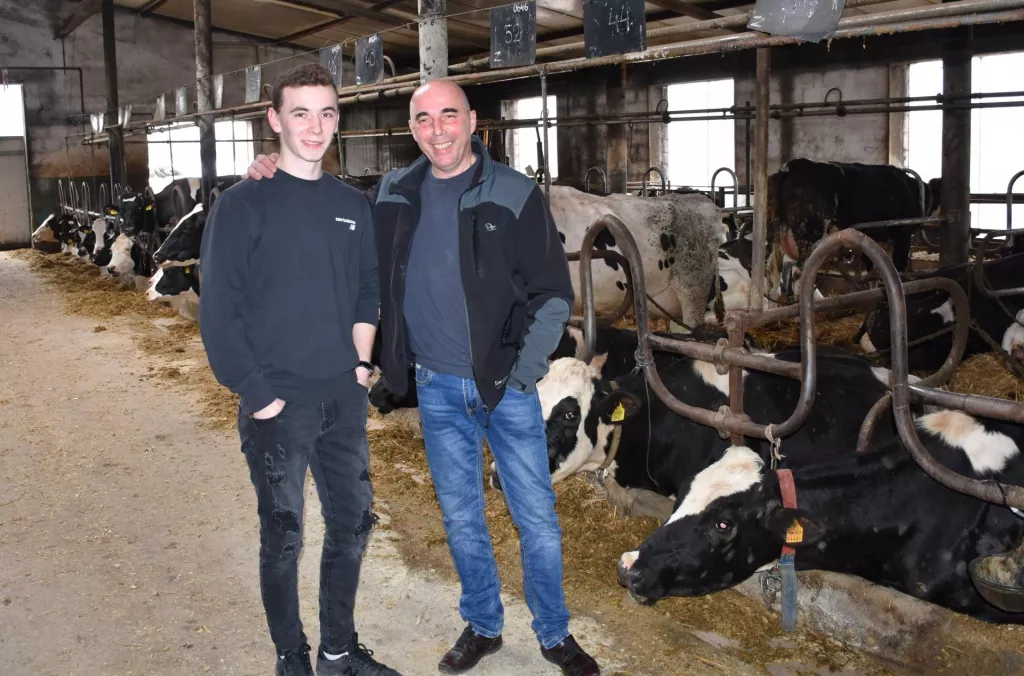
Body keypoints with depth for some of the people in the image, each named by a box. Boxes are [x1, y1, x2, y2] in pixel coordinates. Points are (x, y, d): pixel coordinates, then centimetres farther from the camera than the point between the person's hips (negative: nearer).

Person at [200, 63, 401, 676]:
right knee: (283, 538, 6)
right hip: (278, 405, -5)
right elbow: (219, 311, -9)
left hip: (345, 399, 5)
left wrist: (361, 364, 2)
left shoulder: (354, 205, 8)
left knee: (353, 525, 13)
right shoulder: (244, 204, -7)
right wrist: (258, 394, -13)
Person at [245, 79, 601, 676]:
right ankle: (483, 625, 35)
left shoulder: (515, 194, -7)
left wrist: (524, 373, -11)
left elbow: (554, 293, -5)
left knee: (537, 517, 6)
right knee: (461, 516, 15)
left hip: (507, 386, -3)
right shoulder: (393, 196, 3)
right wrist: (281, 179, 0)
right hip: (437, 389, 3)